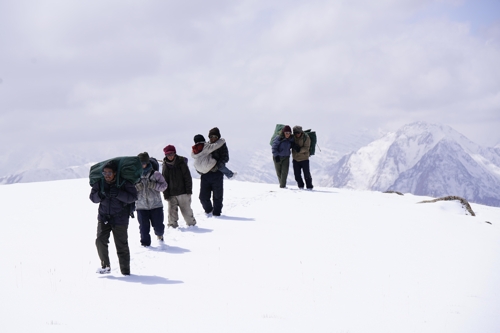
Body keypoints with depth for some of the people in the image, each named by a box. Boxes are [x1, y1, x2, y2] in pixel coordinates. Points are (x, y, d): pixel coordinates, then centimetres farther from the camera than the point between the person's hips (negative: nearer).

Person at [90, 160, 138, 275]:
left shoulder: (124, 183, -10)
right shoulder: (100, 183, -1)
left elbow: (133, 196, -15)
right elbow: (92, 197, 5)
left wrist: (118, 194, -28)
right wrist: (100, 195, -18)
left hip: (120, 219, -3)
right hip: (103, 217, 3)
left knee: (122, 245, 1)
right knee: (100, 241, -9)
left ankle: (125, 271, 12)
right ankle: (105, 266, 10)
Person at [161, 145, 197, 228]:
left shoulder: (181, 162, -5)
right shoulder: (165, 165, 2)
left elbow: (187, 177, -4)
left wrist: (189, 190, -8)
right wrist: (166, 194, -1)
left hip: (182, 192, -2)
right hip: (171, 193, 2)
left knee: (186, 209, 4)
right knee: (172, 210, 0)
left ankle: (191, 223, 20)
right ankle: (172, 225, 10)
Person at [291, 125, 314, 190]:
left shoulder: (306, 137, -12)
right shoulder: (293, 137, -1)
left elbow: (306, 148, -16)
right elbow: (290, 145, 12)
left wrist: (300, 149, -33)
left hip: (304, 158, -4)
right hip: (295, 159, 4)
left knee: (307, 174, -1)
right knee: (297, 174, 7)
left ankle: (309, 186, 12)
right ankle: (300, 186, 22)